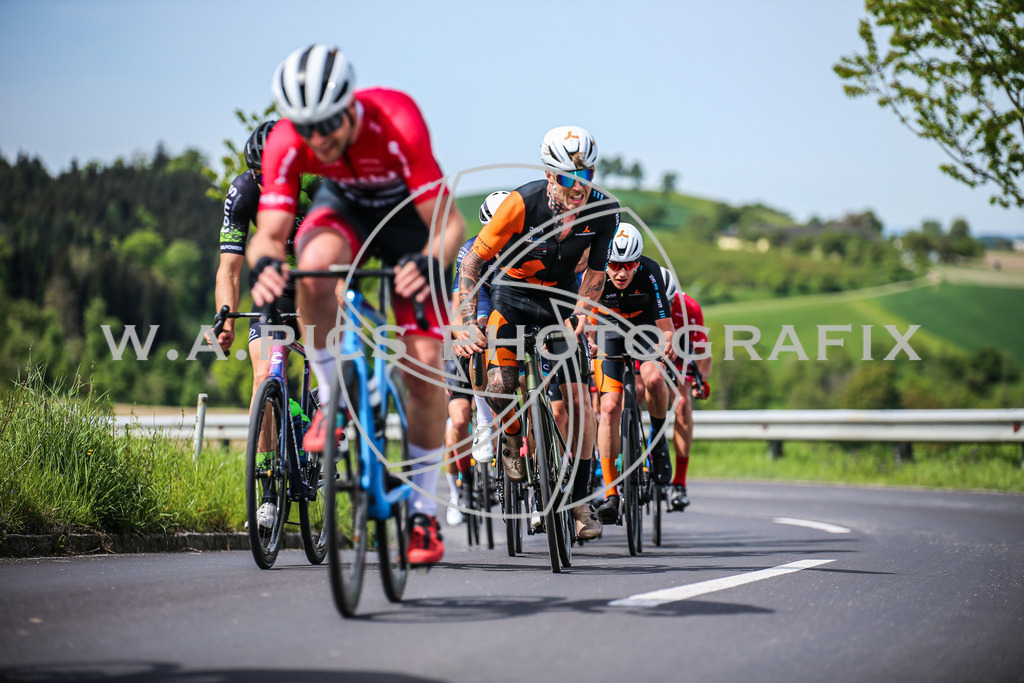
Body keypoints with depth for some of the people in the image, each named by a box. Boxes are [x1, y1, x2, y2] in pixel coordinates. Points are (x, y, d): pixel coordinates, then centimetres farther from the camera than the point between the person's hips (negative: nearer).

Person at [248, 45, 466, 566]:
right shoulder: (286, 143, -29)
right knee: (314, 266, -36)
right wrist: (264, 263, -53)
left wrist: (427, 264, -57)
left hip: (409, 215, -2)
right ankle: (333, 404, -15)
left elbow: (449, 223, -36)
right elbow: (269, 232, -29)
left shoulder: (396, 124, -38)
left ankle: (423, 512, 5)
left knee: (424, 368, -10)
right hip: (344, 207, 2)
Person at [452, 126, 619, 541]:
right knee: (500, 389, -24)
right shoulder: (522, 203, -29)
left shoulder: (604, 211, -20)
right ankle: (512, 438, 11)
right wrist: (465, 322, -28)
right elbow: (474, 260, -21)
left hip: (560, 297, 2)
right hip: (512, 293, -2)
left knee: (579, 398, -8)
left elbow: (596, 269, -4)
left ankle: (580, 500, 4)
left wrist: (580, 312, -20)